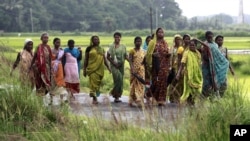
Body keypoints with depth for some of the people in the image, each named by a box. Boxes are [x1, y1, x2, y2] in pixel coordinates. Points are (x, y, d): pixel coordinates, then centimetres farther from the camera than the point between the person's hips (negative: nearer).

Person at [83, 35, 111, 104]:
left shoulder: (102, 49, 15)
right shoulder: (89, 48, 3)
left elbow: (104, 59, 17)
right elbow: (86, 59, 6)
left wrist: (108, 67, 7)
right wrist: (84, 69, 3)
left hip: (100, 69, 4)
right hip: (92, 68, -4)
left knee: (98, 82, 6)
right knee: (93, 82, -10)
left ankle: (95, 97, 20)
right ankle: (94, 98, -9)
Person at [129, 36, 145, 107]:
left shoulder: (143, 52, 13)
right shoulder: (132, 51, -1)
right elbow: (130, 61, -9)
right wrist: (132, 70, -20)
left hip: (141, 70, 4)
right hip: (135, 70, -4)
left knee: (141, 86, 1)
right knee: (134, 85, -4)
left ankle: (140, 101, 4)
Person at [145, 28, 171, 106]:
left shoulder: (165, 43, 14)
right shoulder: (152, 42, 5)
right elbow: (148, 53, 2)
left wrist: (168, 54, -3)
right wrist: (153, 54, -17)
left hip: (164, 65, 3)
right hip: (156, 64, -3)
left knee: (163, 82, -4)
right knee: (155, 81, -6)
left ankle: (161, 100, -3)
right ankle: (154, 99, 7)